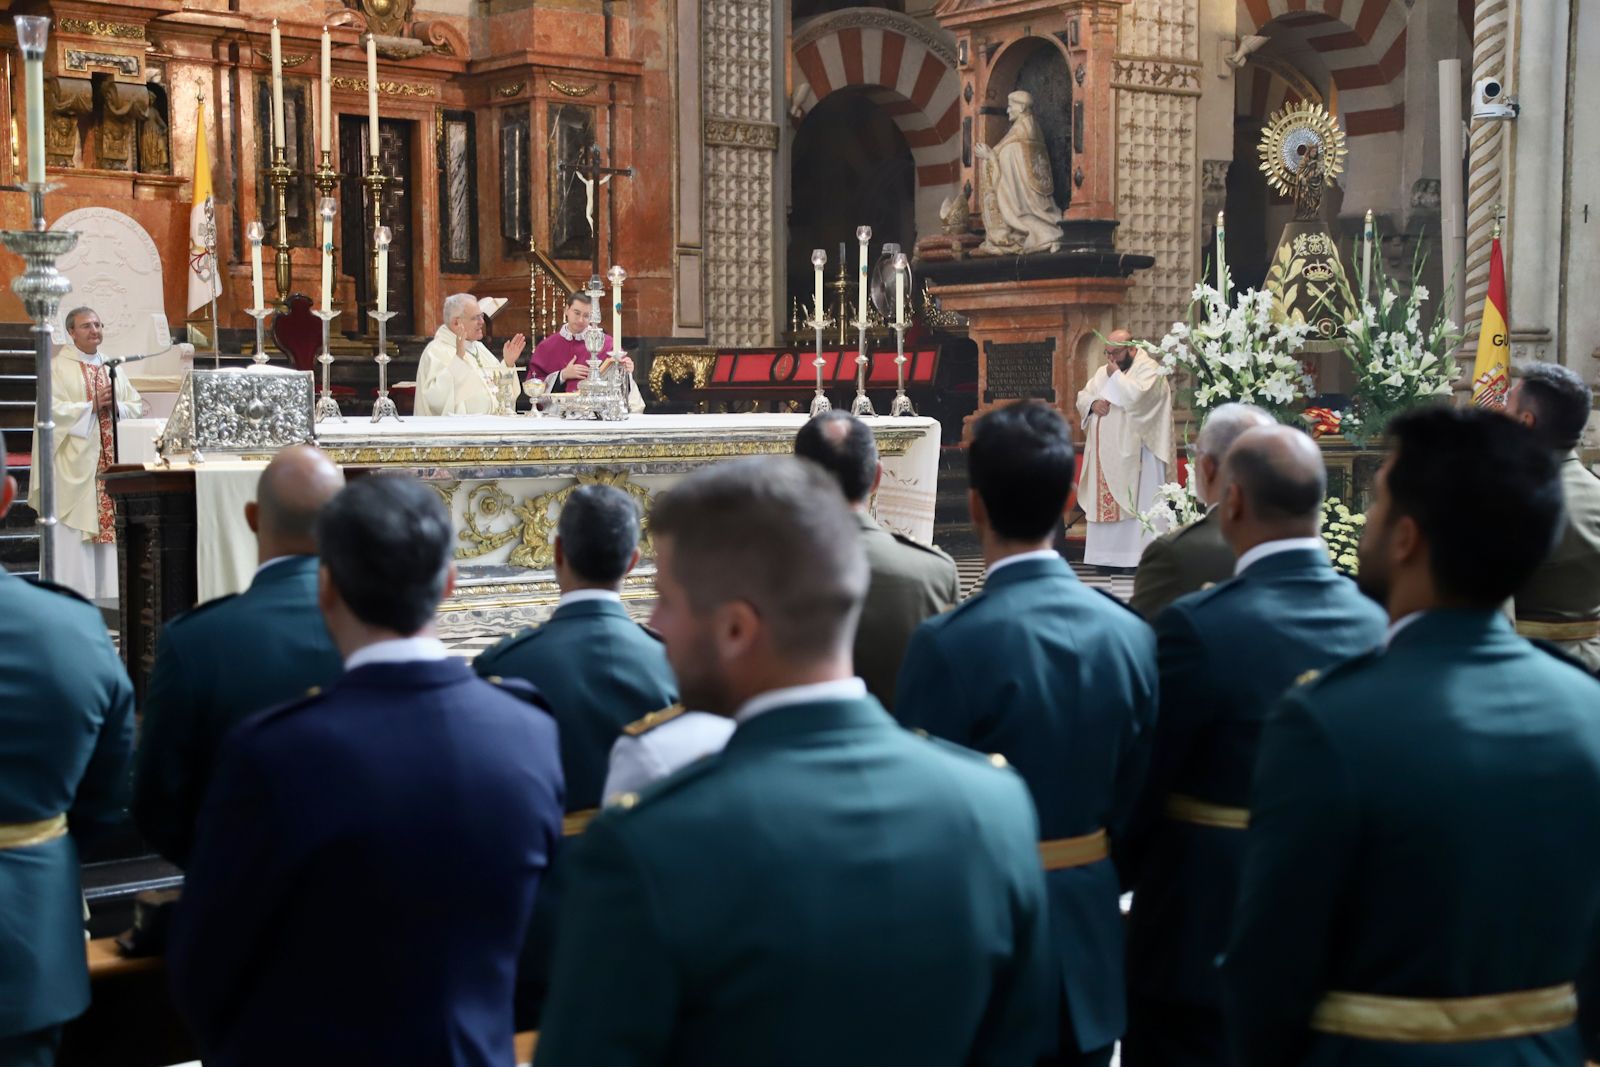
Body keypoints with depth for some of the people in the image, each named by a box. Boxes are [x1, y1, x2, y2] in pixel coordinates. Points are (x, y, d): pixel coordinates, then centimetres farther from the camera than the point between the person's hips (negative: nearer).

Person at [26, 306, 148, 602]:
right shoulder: (58, 367, -1)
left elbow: (137, 405, 11)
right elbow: (52, 409, -13)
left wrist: (115, 406, -8)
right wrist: (92, 406, -16)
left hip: (111, 460, 5)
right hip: (75, 462, -5)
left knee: (111, 521, 4)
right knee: (74, 535, -6)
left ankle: (108, 594, 9)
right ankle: (75, 596, -2)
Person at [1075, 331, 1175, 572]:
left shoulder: (1148, 368, -5)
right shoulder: (1103, 372, 18)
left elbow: (1138, 396, -22)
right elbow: (1082, 397, 16)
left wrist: (1116, 376, -10)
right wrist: (1093, 403, -6)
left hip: (1134, 454, -7)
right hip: (1105, 454, 7)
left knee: (1136, 504, -7)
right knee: (1105, 503, 5)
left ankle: (1140, 555, -6)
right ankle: (1108, 554, 9)